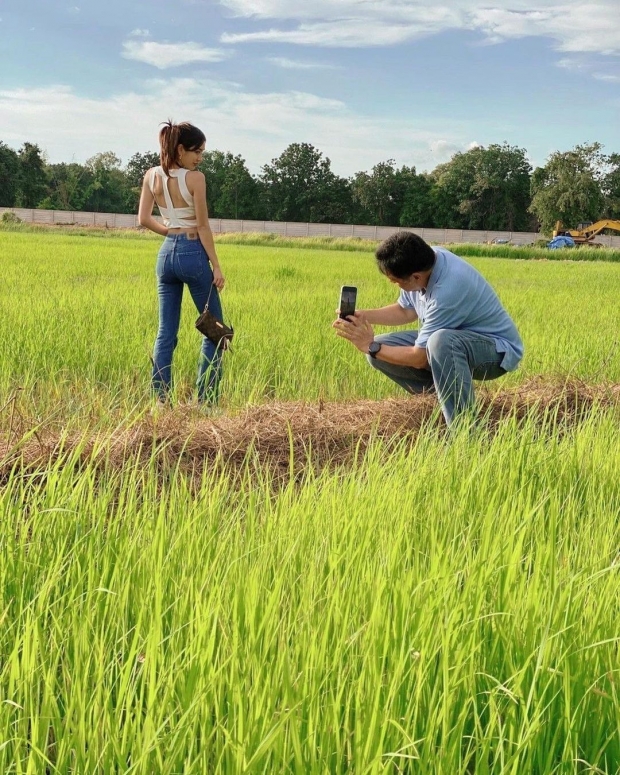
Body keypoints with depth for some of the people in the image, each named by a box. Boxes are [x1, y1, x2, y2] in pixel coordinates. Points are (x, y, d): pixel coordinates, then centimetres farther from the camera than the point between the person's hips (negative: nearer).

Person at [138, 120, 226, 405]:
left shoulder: (152, 176, 3)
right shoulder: (195, 178, -12)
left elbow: (144, 219, 3)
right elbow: (203, 226, -12)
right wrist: (216, 266, -7)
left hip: (166, 253, 5)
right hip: (193, 253, -5)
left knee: (166, 332, 10)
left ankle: (160, 399, 5)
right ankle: (206, 400, 3)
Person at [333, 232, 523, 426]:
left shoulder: (449, 289, -35)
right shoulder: (422, 262, -10)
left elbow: (419, 357, -26)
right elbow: (405, 311, 10)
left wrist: (372, 347, -17)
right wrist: (363, 316, -4)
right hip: (452, 341, 9)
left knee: (441, 341, -41)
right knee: (380, 350, -2)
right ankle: (448, 394, 7)